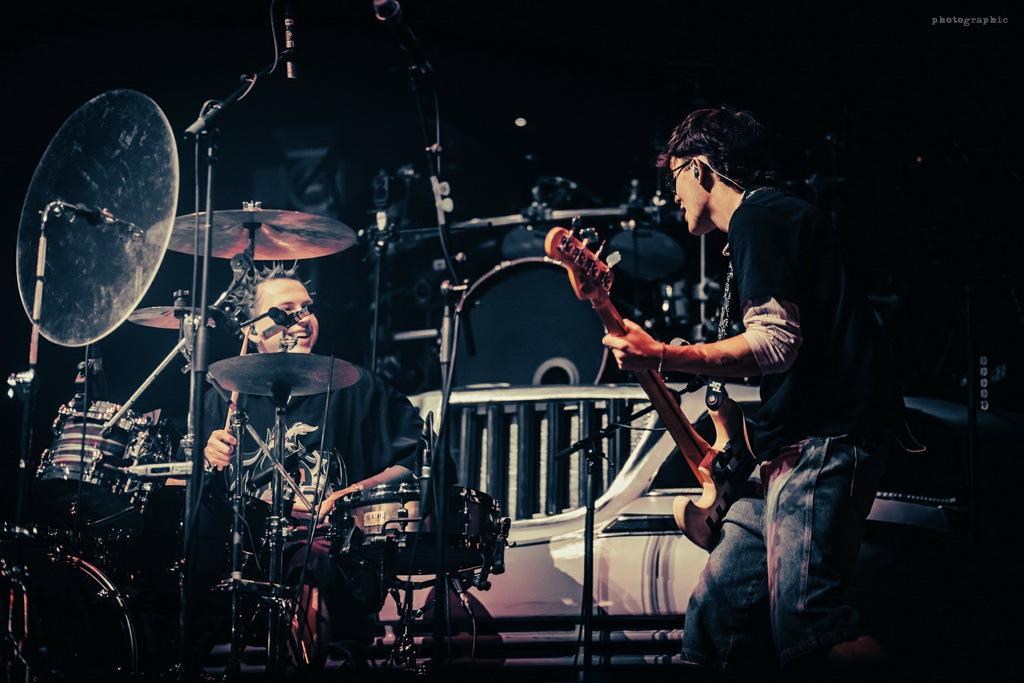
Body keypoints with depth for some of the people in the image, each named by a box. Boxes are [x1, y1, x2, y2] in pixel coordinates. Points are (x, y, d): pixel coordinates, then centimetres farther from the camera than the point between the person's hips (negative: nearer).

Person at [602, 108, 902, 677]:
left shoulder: (758, 217, -6)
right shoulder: (778, 216, 26)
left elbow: (776, 343, -18)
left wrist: (659, 356, -12)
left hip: (824, 443, -11)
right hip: (788, 457, 11)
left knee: (806, 635, -20)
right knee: (715, 618, 6)